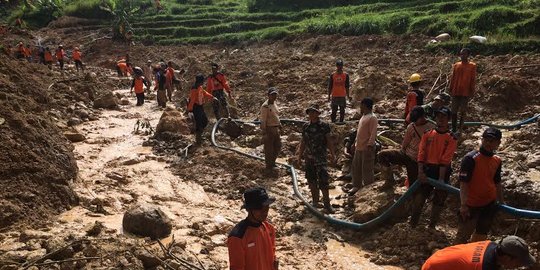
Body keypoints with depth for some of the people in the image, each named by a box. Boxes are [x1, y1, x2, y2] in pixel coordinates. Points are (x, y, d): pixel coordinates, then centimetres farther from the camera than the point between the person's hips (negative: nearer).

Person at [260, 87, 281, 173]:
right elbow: (263, 120, -20)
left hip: (276, 129, 9)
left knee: (278, 146, 19)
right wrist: (264, 132, -20)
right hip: (269, 129, -9)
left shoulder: (274, 103, 7)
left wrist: (279, 124, 21)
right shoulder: (265, 106, -20)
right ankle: (269, 166, 20)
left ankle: (272, 162, 39)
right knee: (269, 149, 4)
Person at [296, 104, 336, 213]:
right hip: (308, 157, 4)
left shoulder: (324, 126, -3)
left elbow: (329, 141, 0)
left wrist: (332, 154, -5)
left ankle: (327, 204, 1)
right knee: (311, 181, 10)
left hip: (321, 157, -4)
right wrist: (300, 153, 13)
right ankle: (315, 201, 23)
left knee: (323, 181, -8)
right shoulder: (305, 126, 7)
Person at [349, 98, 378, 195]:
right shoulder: (363, 116, 16)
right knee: (356, 167, 17)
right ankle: (356, 186, 29)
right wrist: (356, 143, 22)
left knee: (367, 169, -2)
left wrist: (370, 145, -25)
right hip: (359, 147, 10)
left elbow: (373, 133, -20)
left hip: (367, 148, -10)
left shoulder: (372, 118, -14)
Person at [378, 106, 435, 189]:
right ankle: (389, 181, -5)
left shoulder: (431, 128, -10)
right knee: (382, 155, -11)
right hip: (406, 154, 4)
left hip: (416, 161, -4)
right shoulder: (411, 127, 3)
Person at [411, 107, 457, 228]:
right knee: (418, 198, 1)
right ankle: (412, 225, 13)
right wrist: (420, 172, -13)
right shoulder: (428, 134, 6)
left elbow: (446, 159, -13)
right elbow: (421, 153, -2)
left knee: (439, 200, 9)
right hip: (427, 170, 2)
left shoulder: (451, 138, -3)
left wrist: (441, 178, -18)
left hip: (442, 171, -2)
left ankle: (432, 226, 23)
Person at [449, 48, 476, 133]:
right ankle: (453, 129, 11)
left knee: (463, 112, 2)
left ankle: (460, 129, 7)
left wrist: (472, 91, -5)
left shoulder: (472, 66, 0)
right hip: (455, 92, 3)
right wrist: (450, 90, 9)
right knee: (454, 111, 4)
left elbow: (473, 80, -1)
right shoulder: (456, 65, 8)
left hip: (465, 92, -3)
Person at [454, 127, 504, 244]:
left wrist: (501, 202, 19)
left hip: (490, 204, 7)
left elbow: (497, 183, 17)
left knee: (481, 234, 17)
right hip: (472, 204, -7)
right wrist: (464, 205, -25)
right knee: (463, 235, -5)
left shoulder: (497, 161, 4)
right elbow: (463, 183, -20)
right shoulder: (470, 158, -17)